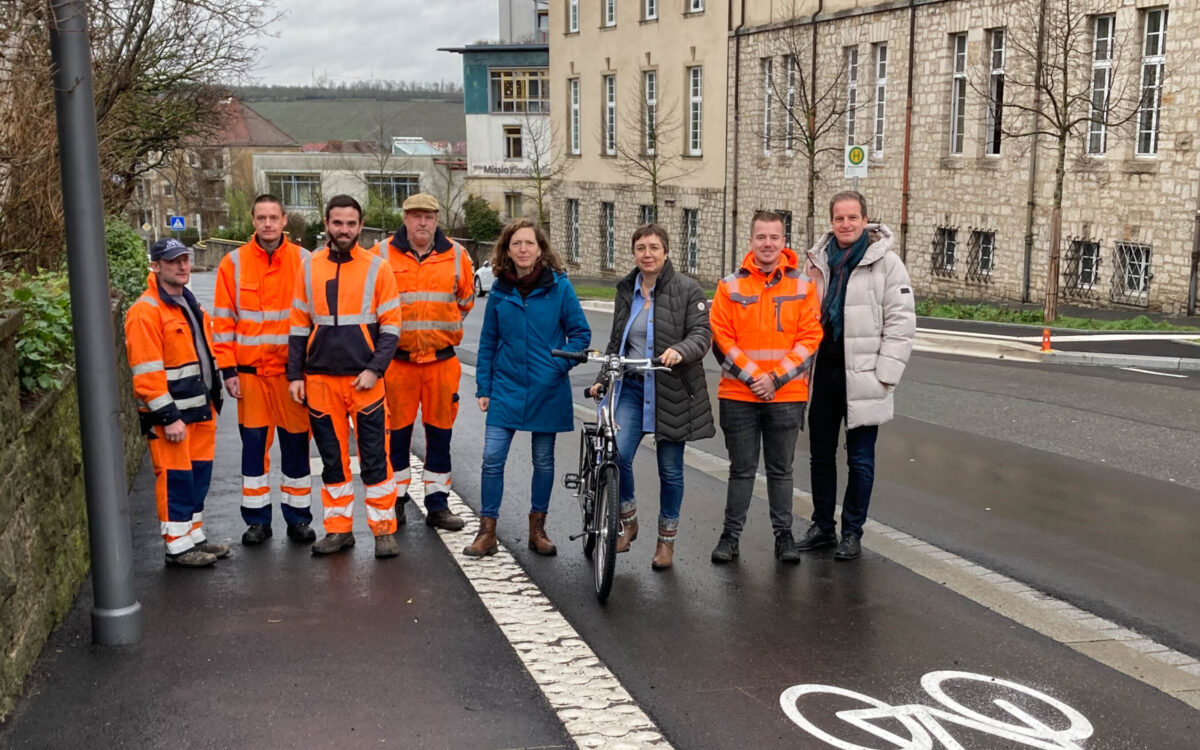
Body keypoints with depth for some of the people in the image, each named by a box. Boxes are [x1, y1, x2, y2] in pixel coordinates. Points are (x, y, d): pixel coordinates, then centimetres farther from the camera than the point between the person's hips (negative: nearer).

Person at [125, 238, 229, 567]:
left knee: (199, 474, 14)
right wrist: (168, 417, -21)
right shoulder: (145, 312, -14)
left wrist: (212, 399, 20)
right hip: (170, 415, -9)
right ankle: (178, 546, 8)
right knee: (175, 478, -2)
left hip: (200, 409, 9)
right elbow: (146, 372, -19)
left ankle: (195, 536, 26)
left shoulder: (190, 304, 15)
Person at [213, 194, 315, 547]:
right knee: (254, 443, 6)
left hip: (293, 370, 0)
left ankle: (298, 517, 17)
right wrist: (227, 369, -3)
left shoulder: (304, 261, 2)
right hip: (250, 371, 1)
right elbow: (223, 320, 3)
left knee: (296, 442, 5)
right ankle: (257, 520, 18)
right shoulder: (233, 263, 3)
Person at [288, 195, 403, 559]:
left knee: (374, 458, 0)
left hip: (364, 378, -2)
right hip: (320, 379, 3)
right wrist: (295, 375, 5)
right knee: (332, 458, 10)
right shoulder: (309, 267, 7)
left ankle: (384, 530, 9)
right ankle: (338, 529, 20)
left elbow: (390, 326, -1)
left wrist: (374, 369, -11)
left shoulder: (377, 267, 0)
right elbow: (299, 325, 10)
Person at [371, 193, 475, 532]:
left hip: (442, 359, 2)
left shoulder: (456, 255, 5)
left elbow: (466, 298, 19)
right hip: (397, 360, -1)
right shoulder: (383, 254, 0)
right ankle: (396, 501, 18)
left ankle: (438, 504, 17)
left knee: (440, 433, 7)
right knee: (396, 433, 5)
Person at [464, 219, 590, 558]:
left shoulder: (559, 286, -5)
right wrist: (483, 387, 5)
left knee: (543, 460, 10)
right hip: (506, 387, 1)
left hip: (547, 390, -1)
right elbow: (488, 342, 7)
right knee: (492, 458, -6)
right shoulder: (499, 291, 1)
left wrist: (560, 364, -14)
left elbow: (580, 333, 0)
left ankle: (537, 529, 25)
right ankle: (487, 532, 6)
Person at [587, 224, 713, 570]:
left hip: (671, 390, -3)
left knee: (670, 469, 7)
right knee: (615, 454, -16)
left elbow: (702, 333, -11)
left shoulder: (687, 290, -3)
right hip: (632, 386, 3)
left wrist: (680, 350, -31)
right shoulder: (626, 290, 12)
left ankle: (666, 539, 25)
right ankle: (628, 521, 10)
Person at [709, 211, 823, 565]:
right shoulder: (730, 286, 0)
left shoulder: (803, 286, 1)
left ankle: (784, 534, 21)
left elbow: (810, 338, -3)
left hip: (787, 396, 0)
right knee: (741, 469, 9)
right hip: (738, 396, 0)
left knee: (781, 469, 11)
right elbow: (720, 337, -3)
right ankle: (731, 534, 18)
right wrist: (752, 376, -11)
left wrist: (775, 378, -11)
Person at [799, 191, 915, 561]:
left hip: (862, 375, -5)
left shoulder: (886, 262, -6)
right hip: (823, 372, 5)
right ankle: (822, 525, 27)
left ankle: (852, 532, 17)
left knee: (860, 460, 5)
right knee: (820, 454, 13)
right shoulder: (817, 261, 8)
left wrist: (885, 374, -13)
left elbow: (901, 321, -9)